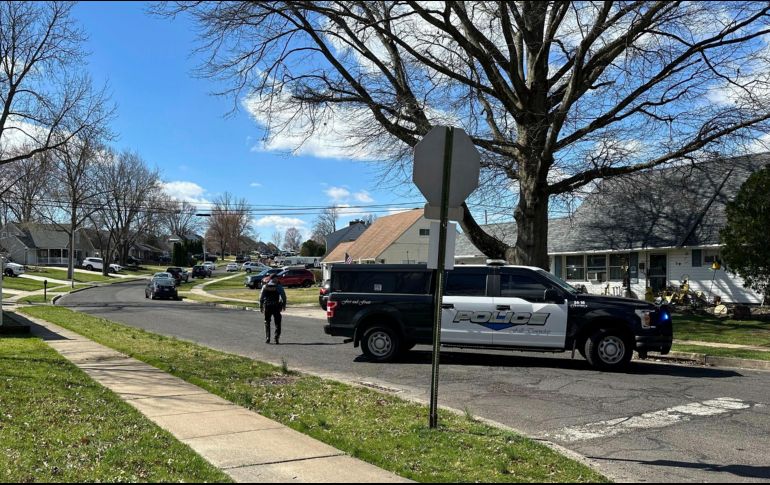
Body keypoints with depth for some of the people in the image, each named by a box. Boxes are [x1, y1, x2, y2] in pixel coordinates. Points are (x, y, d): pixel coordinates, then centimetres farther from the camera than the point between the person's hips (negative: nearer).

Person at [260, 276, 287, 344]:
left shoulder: (265, 287, 5)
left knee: (267, 322, 15)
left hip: (267, 306, 1)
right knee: (277, 323, 7)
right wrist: (284, 305, 7)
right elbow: (284, 297, -3)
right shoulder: (279, 287, 2)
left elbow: (261, 297, 1)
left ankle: (267, 338, 10)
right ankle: (277, 338, -5)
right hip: (276, 307, -1)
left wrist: (261, 306, 5)